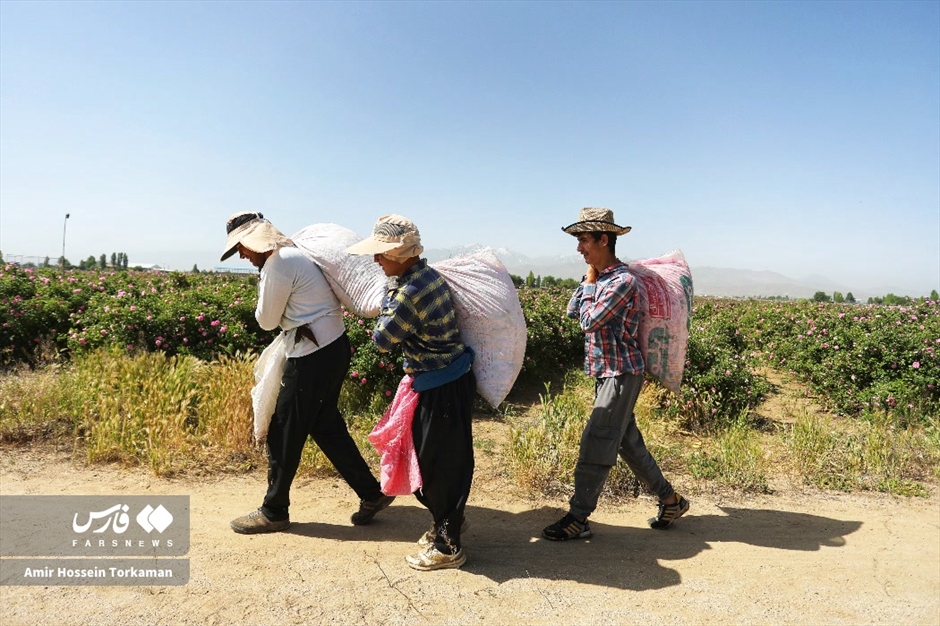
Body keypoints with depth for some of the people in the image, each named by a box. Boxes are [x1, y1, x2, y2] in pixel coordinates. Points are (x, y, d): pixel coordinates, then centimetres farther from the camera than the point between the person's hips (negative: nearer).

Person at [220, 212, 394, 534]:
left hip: (314, 356, -10)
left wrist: (263, 291, 7)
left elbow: (267, 321, -6)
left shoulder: (278, 264, -16)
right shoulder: (294, 252, 13)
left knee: (285, 433, 5)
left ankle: (273, 512, 22)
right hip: (332, 346, 10)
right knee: (326, 426, 18)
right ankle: (372, 494, 25)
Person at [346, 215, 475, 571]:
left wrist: (389, 296, -4)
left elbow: (382, 340, -13)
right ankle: (449, 520, 40)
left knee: (440, 462, 3)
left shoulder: (410, 292, -25)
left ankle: (448, 547, 19)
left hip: (442, 388, -10)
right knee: (432, 457, 21)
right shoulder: (428, 274, 5)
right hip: (446, 381, 10)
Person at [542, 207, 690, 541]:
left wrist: (591, 283, -8)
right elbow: (572, 312, 9)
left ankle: (577, 519, 4)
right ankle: (670, 498, 30)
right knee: (628, 441, 16)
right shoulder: (599, 277, 9)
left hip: (621, 373, -9)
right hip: (607, 372, 9)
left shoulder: (623, 280, -18)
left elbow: (589, 321, -20)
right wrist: (587, 279, 4)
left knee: (595, 445, -5)